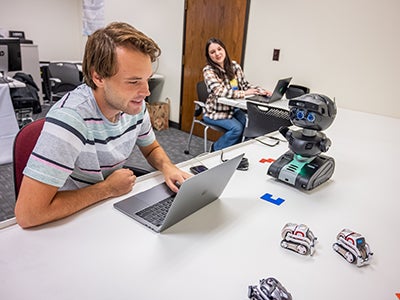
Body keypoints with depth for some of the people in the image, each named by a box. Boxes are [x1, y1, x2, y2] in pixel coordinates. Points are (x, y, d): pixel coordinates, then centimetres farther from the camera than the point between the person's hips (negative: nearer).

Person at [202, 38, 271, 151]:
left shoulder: (234, 65, 2)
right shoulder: (208, 70, -14)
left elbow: (245, 84, 7)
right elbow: (219, 91, -27)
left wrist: (261, 91, -11)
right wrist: (244, 93, -32)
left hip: (233, 108, 5)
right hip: (216, 111, -5)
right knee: (237, 128, -23)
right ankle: (216, 150, 2)